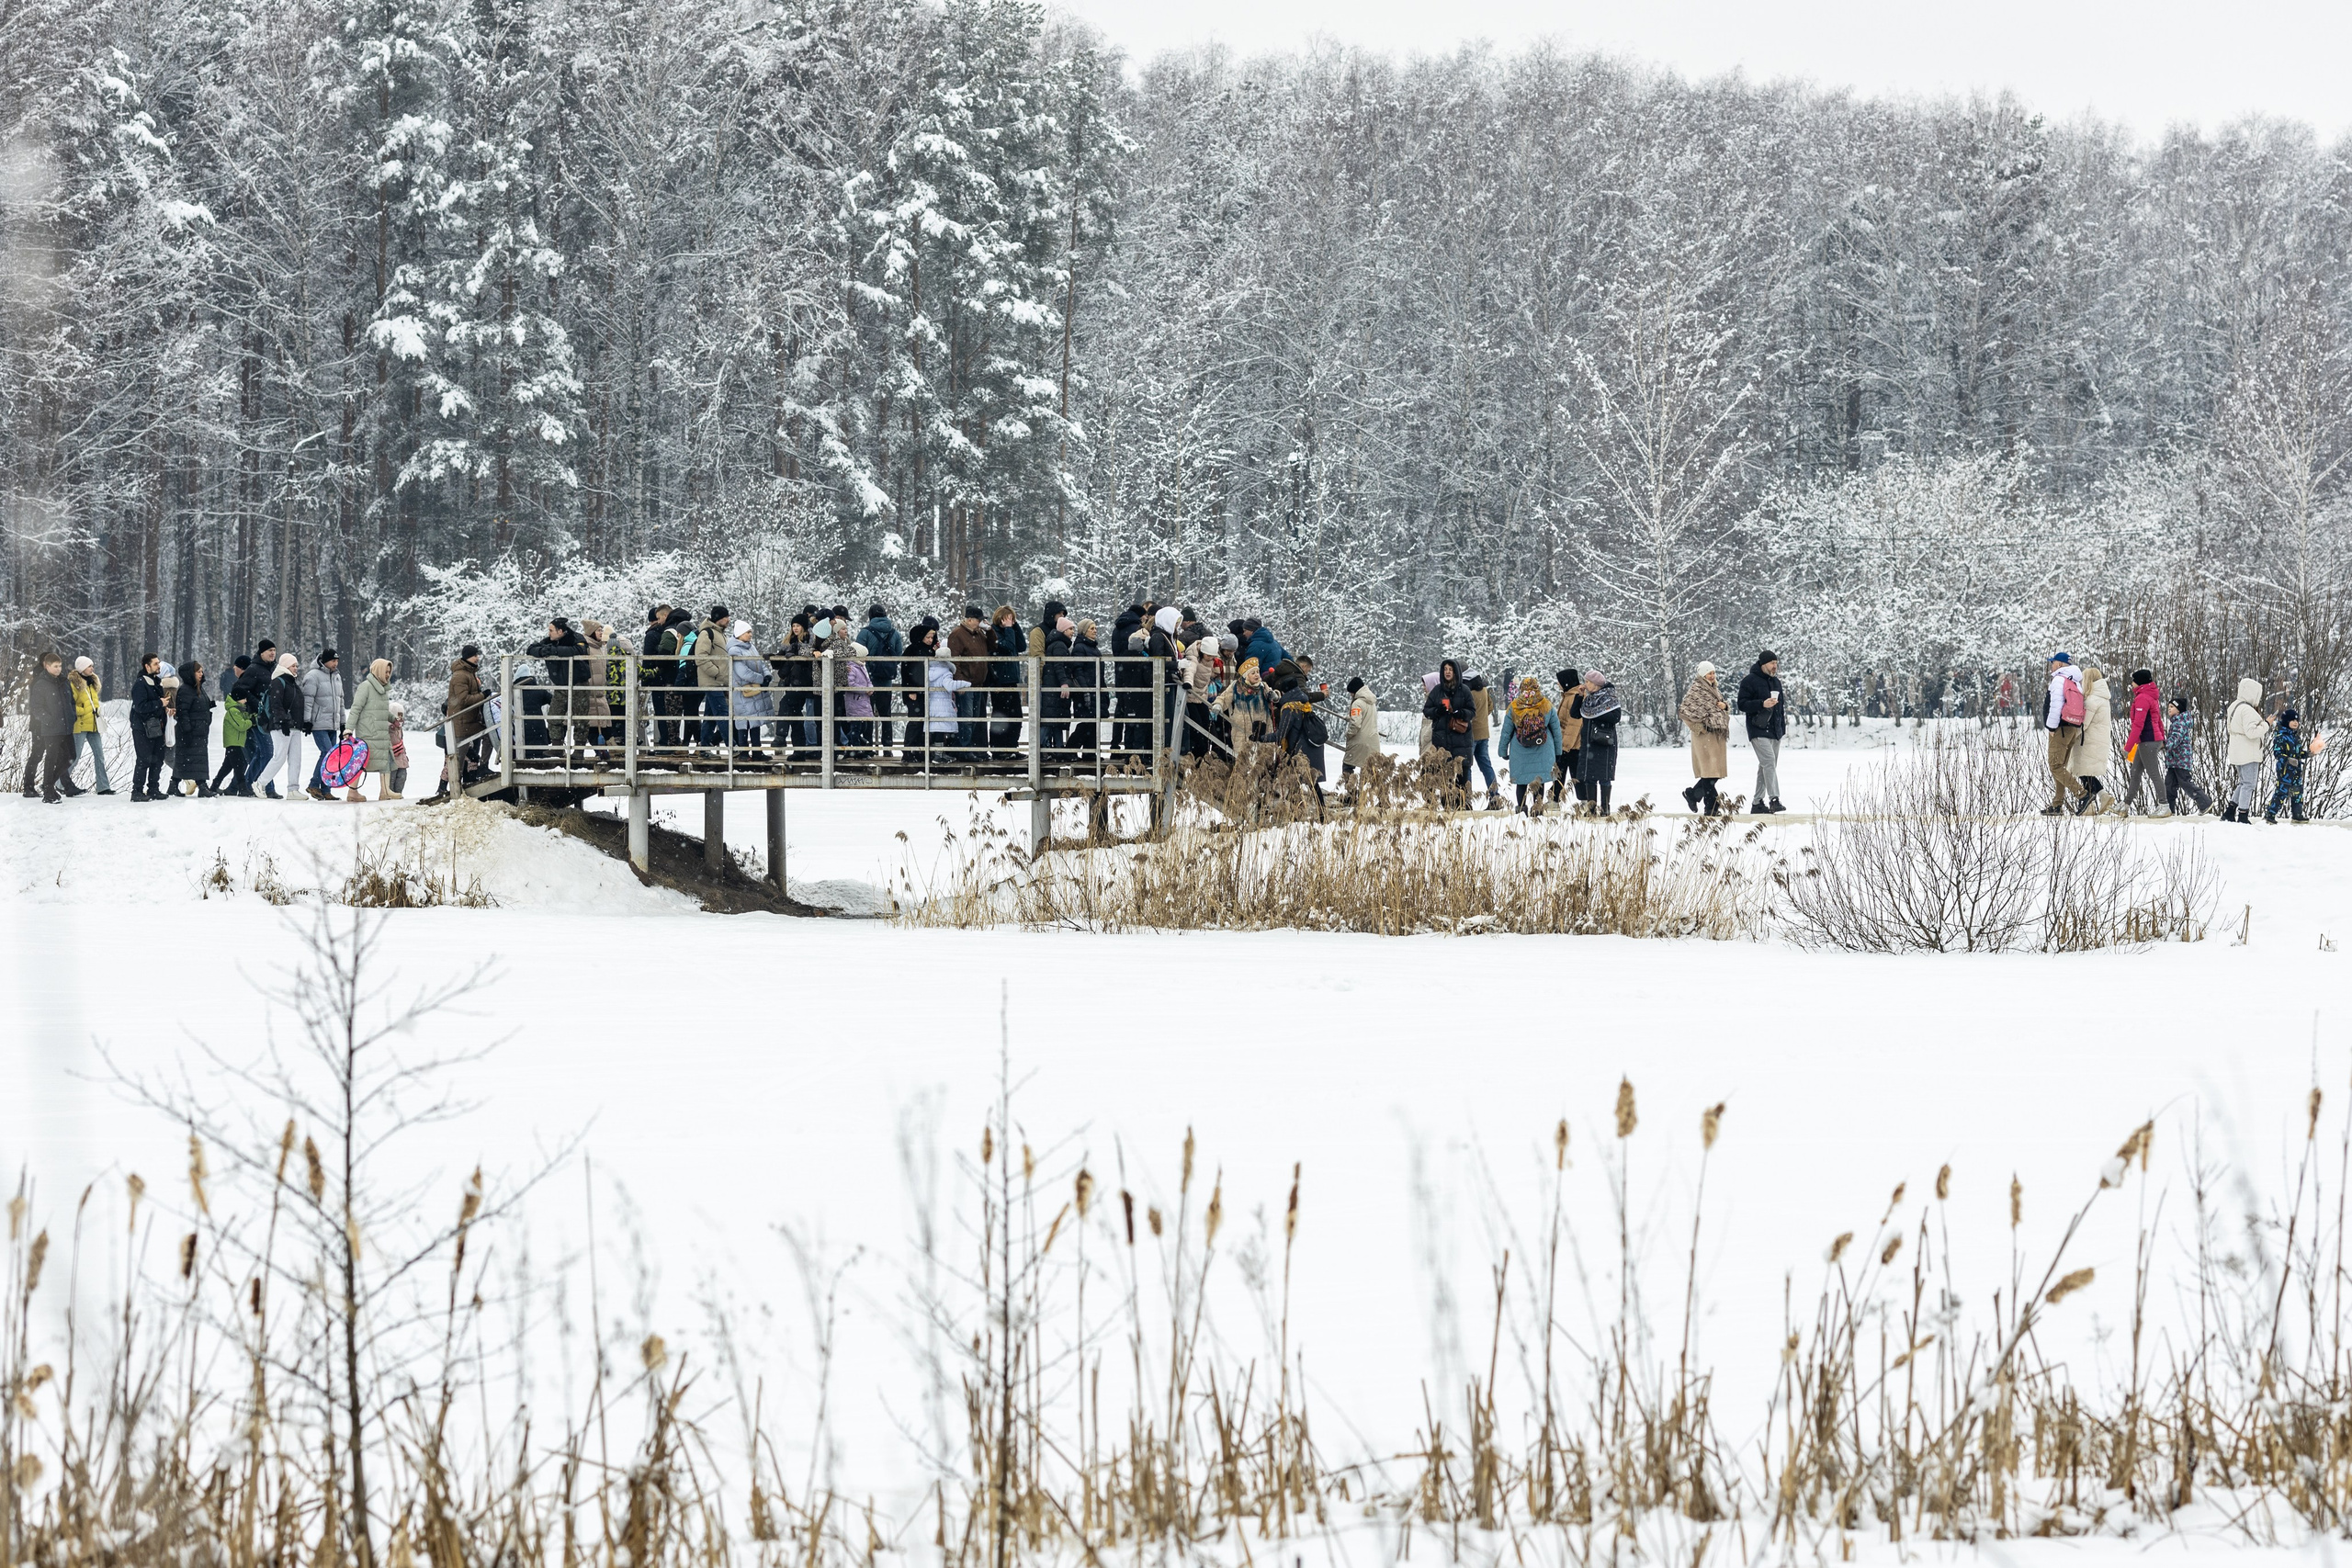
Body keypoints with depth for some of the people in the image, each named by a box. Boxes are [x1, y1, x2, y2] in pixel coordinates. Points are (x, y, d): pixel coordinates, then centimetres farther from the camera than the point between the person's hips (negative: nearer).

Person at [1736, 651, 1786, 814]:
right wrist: (1762, 704, -23)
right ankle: (1774, 799, -28)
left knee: (1766, 767, 9)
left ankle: (1757, 803, 15)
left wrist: (1782, 728, 21)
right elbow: (1742, 704, -10)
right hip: (1759, 731, -8)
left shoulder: (1775, 682, 18)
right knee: (1769, 762, -20)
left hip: (1775, 732, 8)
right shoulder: (1750, 681, -5)